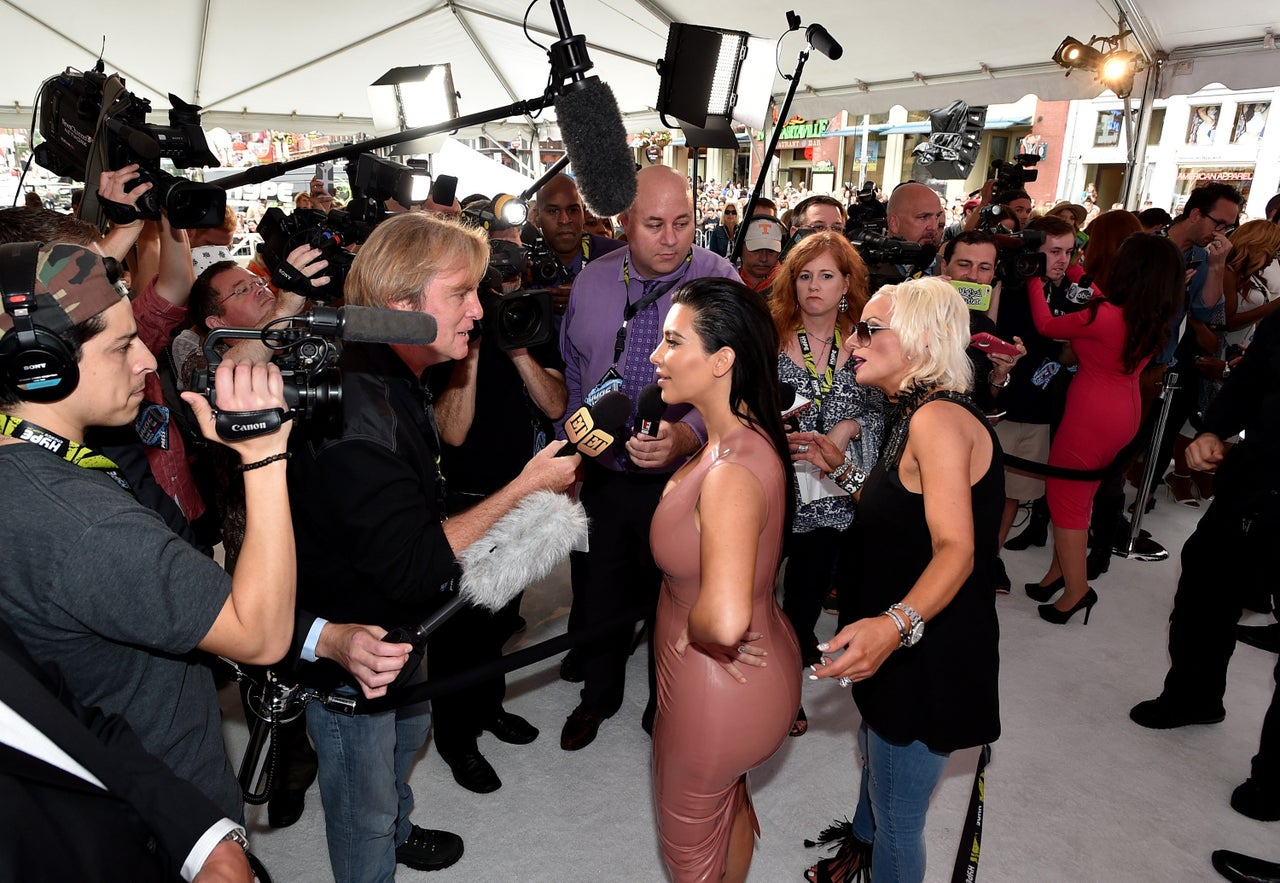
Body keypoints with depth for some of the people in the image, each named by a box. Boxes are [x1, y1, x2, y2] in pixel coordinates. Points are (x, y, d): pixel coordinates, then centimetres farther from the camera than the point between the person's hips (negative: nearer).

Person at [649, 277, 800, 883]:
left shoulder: (733, 471, -34)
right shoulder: (742, 436, -5)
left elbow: (724, 622, -46)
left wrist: (692, 629, -25)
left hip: (718, 690, -8)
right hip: (755, 668, 9)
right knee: (729, 802, 34)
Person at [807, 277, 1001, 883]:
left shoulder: (940, 419, -24)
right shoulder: (915, 414, 6)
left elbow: (956, 549, -31)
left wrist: (895, 625, -45)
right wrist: (840, 468, 10)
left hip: (931, 651, -10)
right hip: (896, 642, 10)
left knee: (898, 815, 9)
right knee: (875, 750, 32)